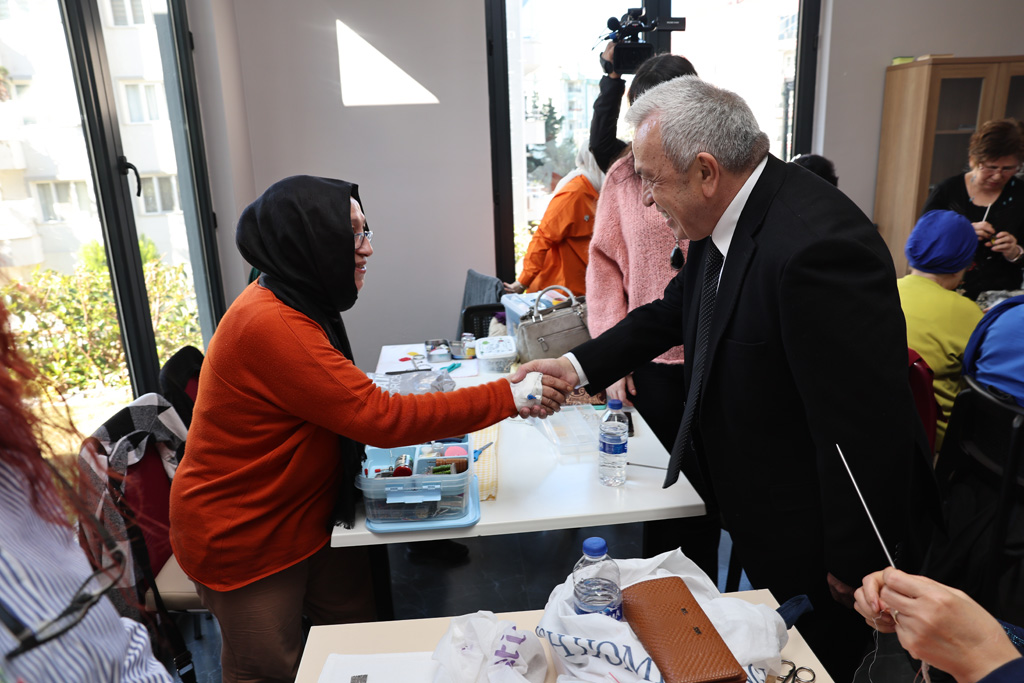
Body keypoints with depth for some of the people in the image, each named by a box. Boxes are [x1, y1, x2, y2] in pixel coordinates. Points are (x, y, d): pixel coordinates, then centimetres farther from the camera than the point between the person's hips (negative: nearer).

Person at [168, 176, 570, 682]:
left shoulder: (295, 307, 2)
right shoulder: (271, 326, -30)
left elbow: (355, 409, 6)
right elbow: (380, 418, -31)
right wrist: (508, 398, -27)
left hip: (305, 522, 8)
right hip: (243, 542, -8)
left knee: (363, 635, 14)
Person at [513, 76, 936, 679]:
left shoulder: (816, 244, -32)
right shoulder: (729, 217, -3)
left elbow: (867, 424, -29)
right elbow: (675, 311, 12)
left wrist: (853, 566, -18)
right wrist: (581, 365, 4)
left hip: (814, 541, -8)